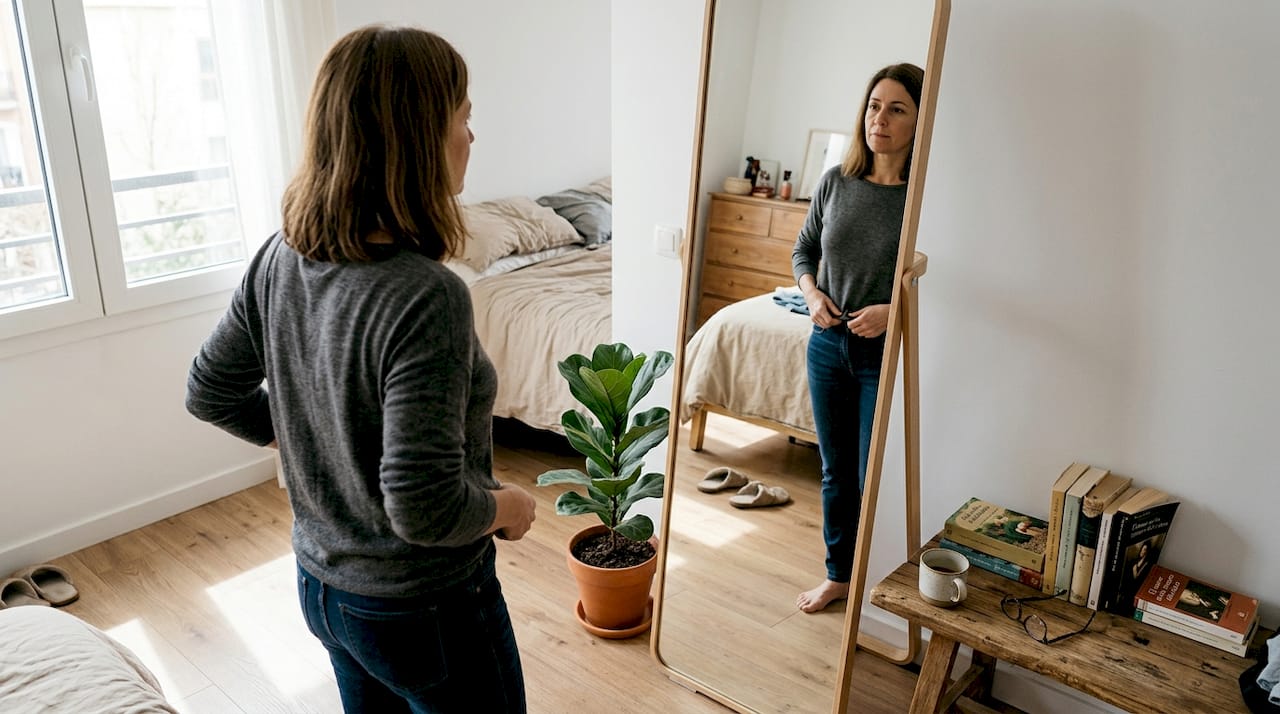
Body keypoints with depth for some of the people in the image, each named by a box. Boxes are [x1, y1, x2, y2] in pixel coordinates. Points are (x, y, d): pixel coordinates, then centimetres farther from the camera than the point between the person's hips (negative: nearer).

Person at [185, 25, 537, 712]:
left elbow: (211, 392, 4)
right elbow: (426, 508, -31)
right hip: (424, 609, -7)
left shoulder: (280, 257, -8)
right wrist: (508, 506, -13)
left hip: (321, 583, 7)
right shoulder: (426, 298, -31)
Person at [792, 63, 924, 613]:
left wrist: (895, 311, -23)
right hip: (829, 345, 5)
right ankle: (839, 574, 36)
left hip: (889, 355, -5)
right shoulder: (836, 181, 1)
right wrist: (812, 293, -6)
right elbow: (803, 251, 13)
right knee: (835, 471, 17)